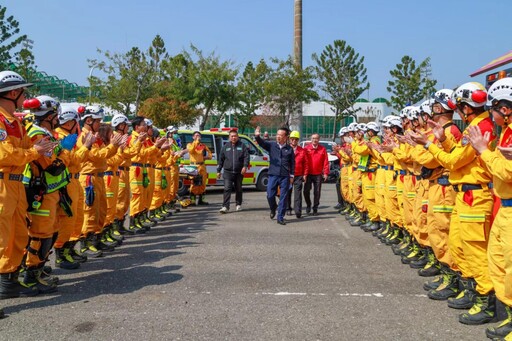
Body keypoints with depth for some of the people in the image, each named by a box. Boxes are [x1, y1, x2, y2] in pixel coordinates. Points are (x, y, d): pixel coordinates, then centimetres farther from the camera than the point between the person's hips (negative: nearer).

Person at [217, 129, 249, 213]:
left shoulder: (242, 145, 5)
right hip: (228, 172, 0)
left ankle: (238, 205, 28)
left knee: (238, 189, 12)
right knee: (227, 189, -11)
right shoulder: (226, 146, 9)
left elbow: (246, 156, -3)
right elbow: (221, 159, 11)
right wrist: (218, 171, 9)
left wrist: (245, 166, -19)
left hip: (239, 172, 0)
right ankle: (225, 206, -13)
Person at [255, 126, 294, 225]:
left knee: (283, 198, 2)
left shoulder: (289, 149, 6)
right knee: (270, 195, -1)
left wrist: (292, 176, 7)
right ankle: (273, 209, 31)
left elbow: (292, 163, 10)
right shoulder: (271, 145, 4)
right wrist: (257, 136, -34)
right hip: (273, 175, 0)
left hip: (285, 177, 0)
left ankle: (280, 218, 11)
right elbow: (262, 143, -13)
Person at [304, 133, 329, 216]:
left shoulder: (322, 149, 1)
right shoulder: (306, 148, -1)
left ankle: (315, 208, 16)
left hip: (318, 174, 0)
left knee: (317, 192, 4)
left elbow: (326, 161, 0)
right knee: (306, 191, -2)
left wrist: (325, 173, -6)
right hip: (308, 174, 0)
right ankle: (308, 206, 20)